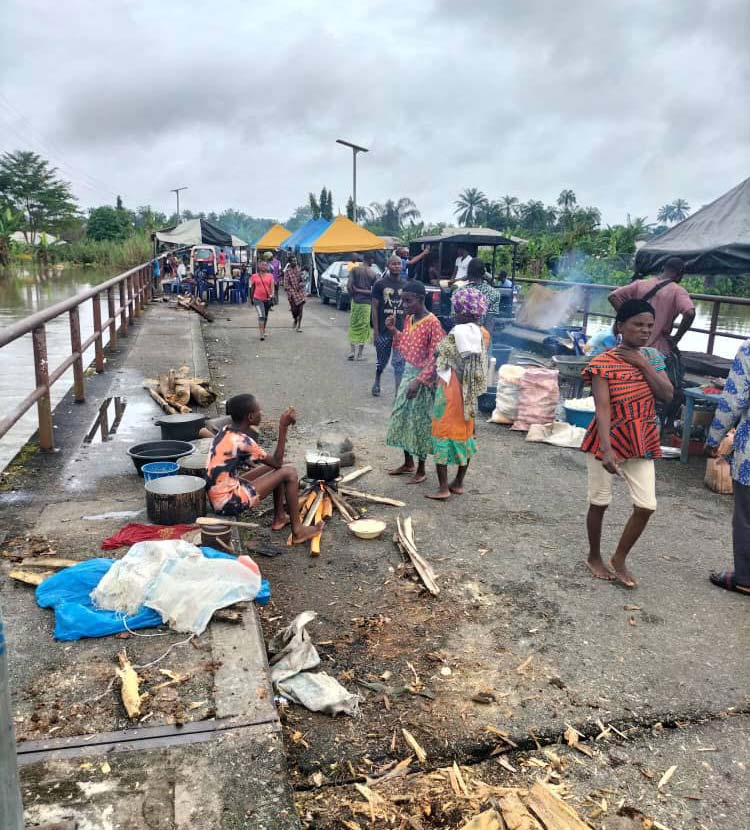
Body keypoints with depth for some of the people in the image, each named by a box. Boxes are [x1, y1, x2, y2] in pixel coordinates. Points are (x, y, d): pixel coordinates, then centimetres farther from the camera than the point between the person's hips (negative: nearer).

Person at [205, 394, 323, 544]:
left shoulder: (226, 431, 4)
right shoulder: (242, 441, -22)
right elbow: (277, 462, -13)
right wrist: (283, 427, -14)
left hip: (217, 497, 9)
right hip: (228, 502, -9)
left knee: (279, 469, 16)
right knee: (290, 473, -8)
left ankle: (279, 517, 22)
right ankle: (297, 531, 0)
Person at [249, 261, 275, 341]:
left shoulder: (270, 276, 4)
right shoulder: (254, 276, 3)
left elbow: (272, 287, -3)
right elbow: (252, 288, 12)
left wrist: (272, 295, -19)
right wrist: (251, 298, 14)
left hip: (267, 299, 2)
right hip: (258, 299, -2)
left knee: (266, 316, 16)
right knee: (261, 316, -16)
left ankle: (263, 331, 34)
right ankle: (261, 334, -16)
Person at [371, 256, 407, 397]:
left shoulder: (405, 285, 6)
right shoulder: (380, 284, -2)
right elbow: (375, 308, -3)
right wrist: (375, 331, -8)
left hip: (400, 331, 2)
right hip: (383, 331, -2)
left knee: (399, 363, -2)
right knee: (382, 361, 13)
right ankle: (377, 382, 39)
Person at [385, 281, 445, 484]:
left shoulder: (432, 323, -18)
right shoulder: (408, 319, 6)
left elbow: (435, 358, -19)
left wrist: (419, 381, -22)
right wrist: (393, 330, 2)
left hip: (423, 377, -8)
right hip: (408, 373, 8)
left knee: (420, 421, 1)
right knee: (401, 417, 14)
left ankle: (420, 470, 15)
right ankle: (408, 463, 30)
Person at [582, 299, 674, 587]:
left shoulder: (652, 357, 4)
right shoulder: (603, 363, -14)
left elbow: (667, 395, -5)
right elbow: (602, 409, -21)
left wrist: (643, 364, -13)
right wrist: (607, 450, -29)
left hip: (641, 444, 5)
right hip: (607, 442, -5)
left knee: (646, 506, 3)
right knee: (599, 503, 9)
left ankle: (619, 559, 23)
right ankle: (594, 558, 29)